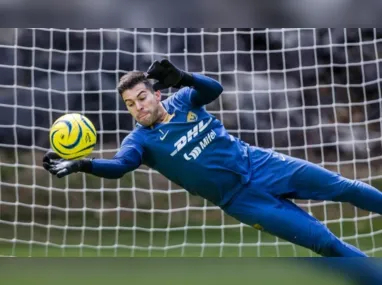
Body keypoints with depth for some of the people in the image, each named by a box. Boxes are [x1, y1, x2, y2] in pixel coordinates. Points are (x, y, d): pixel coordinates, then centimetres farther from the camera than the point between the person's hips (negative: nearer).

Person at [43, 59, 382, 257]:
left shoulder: (181, 100, 2)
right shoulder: (141, 140, -8)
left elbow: (214, 89, -14)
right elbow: (119, 165, -26)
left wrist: (182, 78, -32)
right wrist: (80, 164, -44)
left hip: (262, 162, 3)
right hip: (242, 198, -3)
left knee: (343, 188, 4)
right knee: (324, 241, -9)